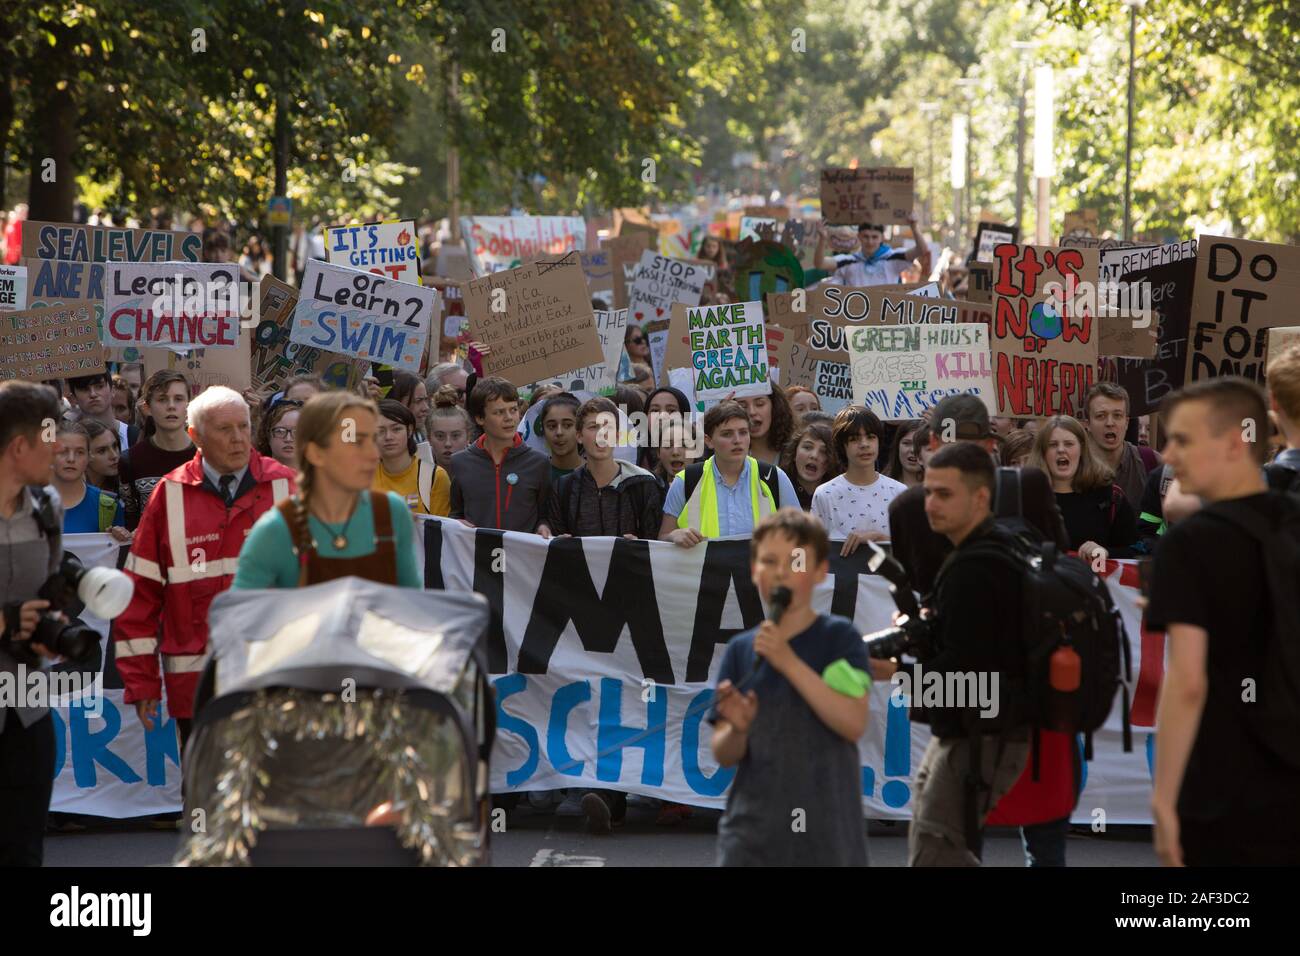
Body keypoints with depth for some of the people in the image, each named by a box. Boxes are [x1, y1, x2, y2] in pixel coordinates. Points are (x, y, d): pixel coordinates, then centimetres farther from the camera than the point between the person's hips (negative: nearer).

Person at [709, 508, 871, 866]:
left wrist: (789, 662, -21)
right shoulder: (740, 650, 6)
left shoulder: (839, 638, -3)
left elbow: (854, 722, -18)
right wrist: (737, 729, -17)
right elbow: (723, 755, 6)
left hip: (825, 833, -2)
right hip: (753, 832, 2)